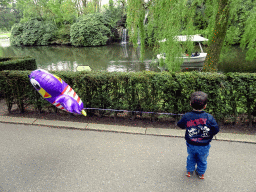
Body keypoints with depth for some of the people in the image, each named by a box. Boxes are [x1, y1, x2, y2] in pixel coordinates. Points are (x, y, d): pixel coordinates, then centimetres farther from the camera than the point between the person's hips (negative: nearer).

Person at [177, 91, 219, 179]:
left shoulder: (187, 117, -19)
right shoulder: (209, 118, -22)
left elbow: (180, 125, -1)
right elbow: (216, 130, -13)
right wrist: (209, 135, 6)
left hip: (191, 145, 1)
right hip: (204, 146, 0)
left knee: (191, 158, 29)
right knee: (202, 160, 26)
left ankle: (189, 171, 47)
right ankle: (201, 173, 48)